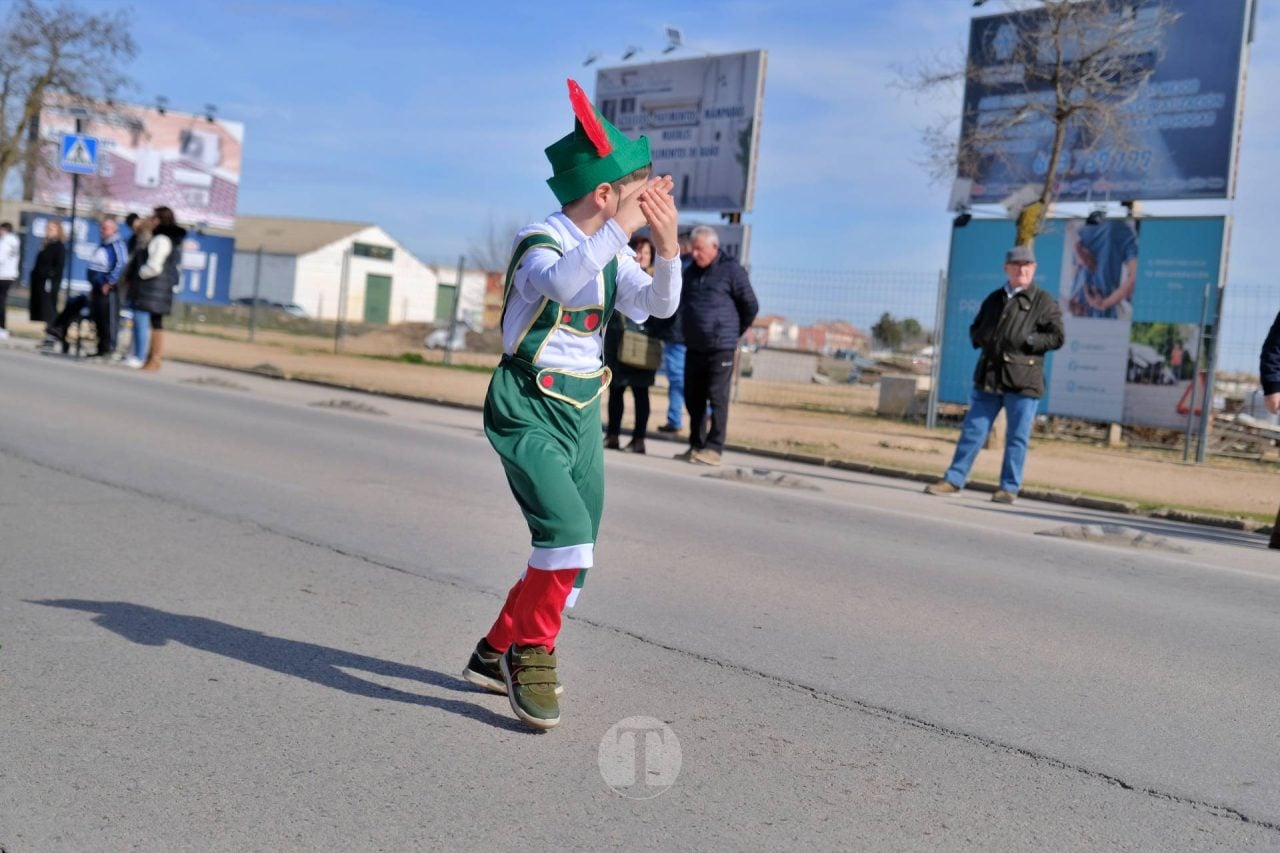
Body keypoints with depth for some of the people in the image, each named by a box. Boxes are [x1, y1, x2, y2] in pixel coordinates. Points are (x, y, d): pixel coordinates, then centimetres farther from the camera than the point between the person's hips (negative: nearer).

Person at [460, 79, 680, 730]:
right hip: (529, 410, -8)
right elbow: (562, 282, -36)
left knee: (571, 558, 11)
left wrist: (667, 245, -17)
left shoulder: (610, 253, 8)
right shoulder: (539, 242, -13)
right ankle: (530, 652, -1)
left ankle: (497, 653, 29)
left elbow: (659, 305, -2)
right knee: (567, 535, -24)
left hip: (583, 411, 8)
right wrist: (623, 228, -36)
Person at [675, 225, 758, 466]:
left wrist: (734, 333, 6)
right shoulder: (690, 271, 14)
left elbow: (751, 306, -1)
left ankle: (714, 448, -4)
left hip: (721, 348, -7)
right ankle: (696, 446, 16)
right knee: (693, 398, 8)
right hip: (694, 347, 7)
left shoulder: (731, 270, -5)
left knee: (718, 398, -7)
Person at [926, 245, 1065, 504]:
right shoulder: (994, 299, 17)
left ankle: (1009, 488, 9)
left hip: (1022, 381, -4)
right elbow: (975, 329, 25)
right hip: (988, 377, 4)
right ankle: (953, 480, 10)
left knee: (1017, 437, 1)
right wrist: (981, 338, 3)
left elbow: (1057, 337, -3)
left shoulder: (1045, 303, 3)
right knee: (972, 430, 5)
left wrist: (1028, 341, -14)